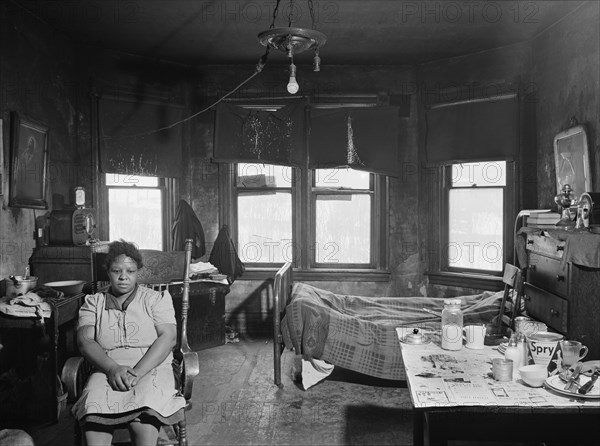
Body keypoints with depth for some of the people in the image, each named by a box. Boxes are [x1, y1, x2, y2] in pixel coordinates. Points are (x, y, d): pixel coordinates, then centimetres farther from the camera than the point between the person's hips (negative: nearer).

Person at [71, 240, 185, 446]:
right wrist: (112, 368, -17)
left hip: (151, 369, -1)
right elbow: (85, 341, 3)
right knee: (93, 413, -32)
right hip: (107, 371, 2)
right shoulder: (93, 302, 17)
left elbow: (168, 337, -2)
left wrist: (137, 372, -16)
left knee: (143, 419, -34)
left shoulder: (156, 299, 11)